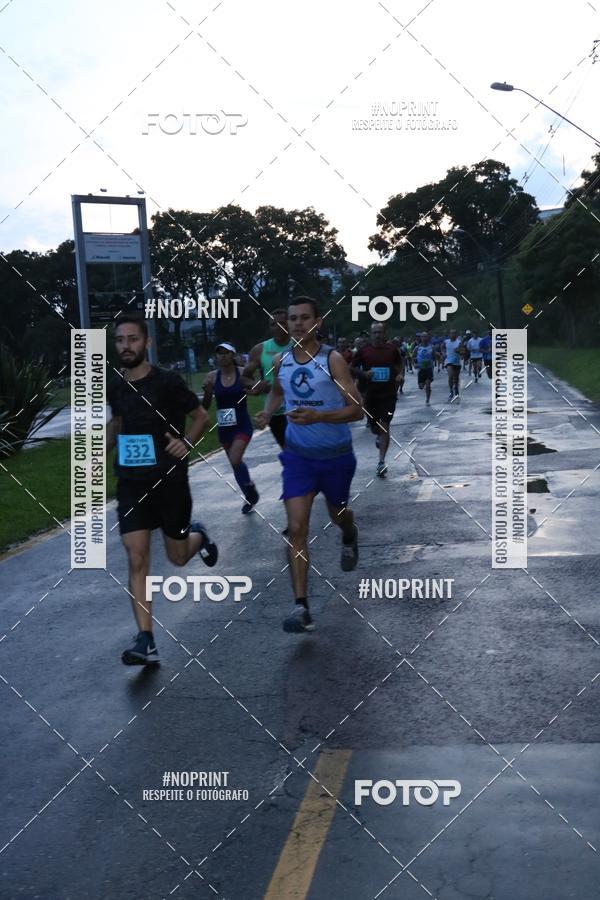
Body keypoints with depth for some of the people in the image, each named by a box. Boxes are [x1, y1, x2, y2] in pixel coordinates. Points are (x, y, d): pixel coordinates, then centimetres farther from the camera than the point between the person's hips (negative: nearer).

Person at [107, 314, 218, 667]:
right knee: (137, 560, -7)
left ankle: (198, 535, 48)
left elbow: (202, 418, -3)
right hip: (131, 483, 3)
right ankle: (146, 643, -5)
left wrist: (187, 442, -21)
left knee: (178, 557, 11)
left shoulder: (168, 381, -11)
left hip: (170, 480, -3)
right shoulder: (115, 387, 3)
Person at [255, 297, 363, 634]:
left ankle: (350, 536, 61)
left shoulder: (332, 360, -16)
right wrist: (268, 412, 0)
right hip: (298, 455, 2)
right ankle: (302, 608, -11)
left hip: (336, 456, -2)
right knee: (297, 528, -10)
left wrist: (318, 416, -33)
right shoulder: (282, 361, -2)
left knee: (337, 514, 21)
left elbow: (356, 410, -19)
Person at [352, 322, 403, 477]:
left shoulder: (392, 348, 0)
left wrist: (400, 374, -5)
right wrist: (363, 373, -14)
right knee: (374, 426, 13)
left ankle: (381, 462, -8)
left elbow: (400, 364, 16)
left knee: (385, 427, -9)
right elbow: (353, 368, 5)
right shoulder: (364, 350, -2)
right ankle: (379, 435, 52)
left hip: (389, 393, -1)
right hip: (371, 394, 1)